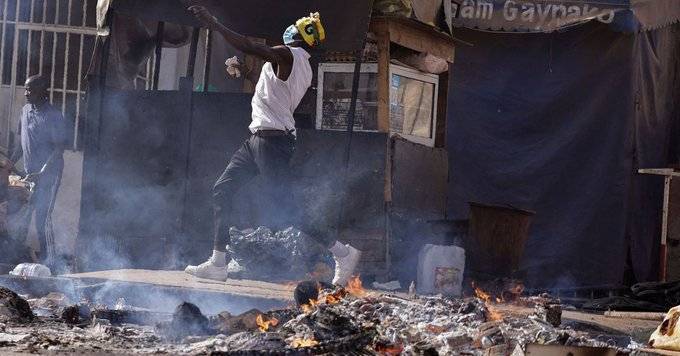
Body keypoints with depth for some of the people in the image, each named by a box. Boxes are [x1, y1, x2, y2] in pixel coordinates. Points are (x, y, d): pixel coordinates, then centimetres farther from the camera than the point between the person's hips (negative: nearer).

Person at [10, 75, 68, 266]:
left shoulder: (53, 116, -14)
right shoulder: (26, 110, 8)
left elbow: (59, 148, -16)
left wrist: (41, 173, -21)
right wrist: (11, 162, 11)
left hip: (48, 174, -7)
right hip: (31, 173, 7)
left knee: (42, 217, -7)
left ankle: (48, 260, 2)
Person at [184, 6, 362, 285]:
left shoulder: (287, 55, -11)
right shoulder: (304, 68, 17)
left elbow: (248, 47, -23)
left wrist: (213, 23, -21)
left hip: (271, 138, -10)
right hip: (257, 137, 10)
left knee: (282, 201, -11)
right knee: (222, 190, 8)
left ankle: (342, 253, -5)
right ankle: (218, 264, 7)